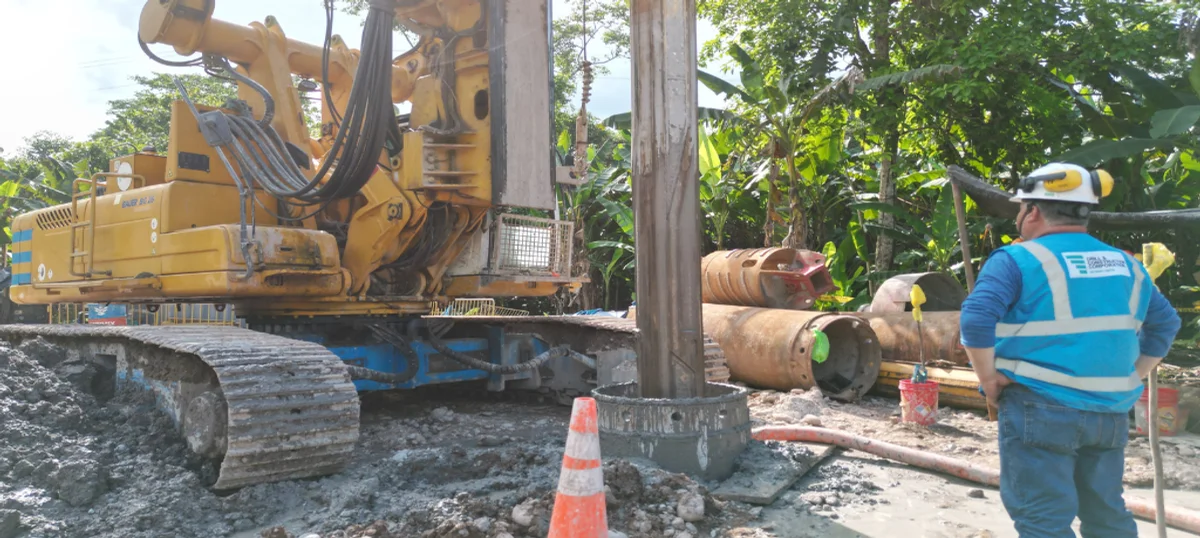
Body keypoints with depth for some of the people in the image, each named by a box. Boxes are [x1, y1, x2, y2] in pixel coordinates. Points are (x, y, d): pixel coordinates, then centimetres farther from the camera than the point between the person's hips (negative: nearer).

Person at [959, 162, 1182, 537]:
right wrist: (1129, 379, 19)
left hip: (1041, 409, -7)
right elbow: (1165, 324, 20)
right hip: (1110, 412, 7)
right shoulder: (1125, 265, 12)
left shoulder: (1017, 260, -10)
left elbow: (976, 319, -22)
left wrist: (989, 378, -11)